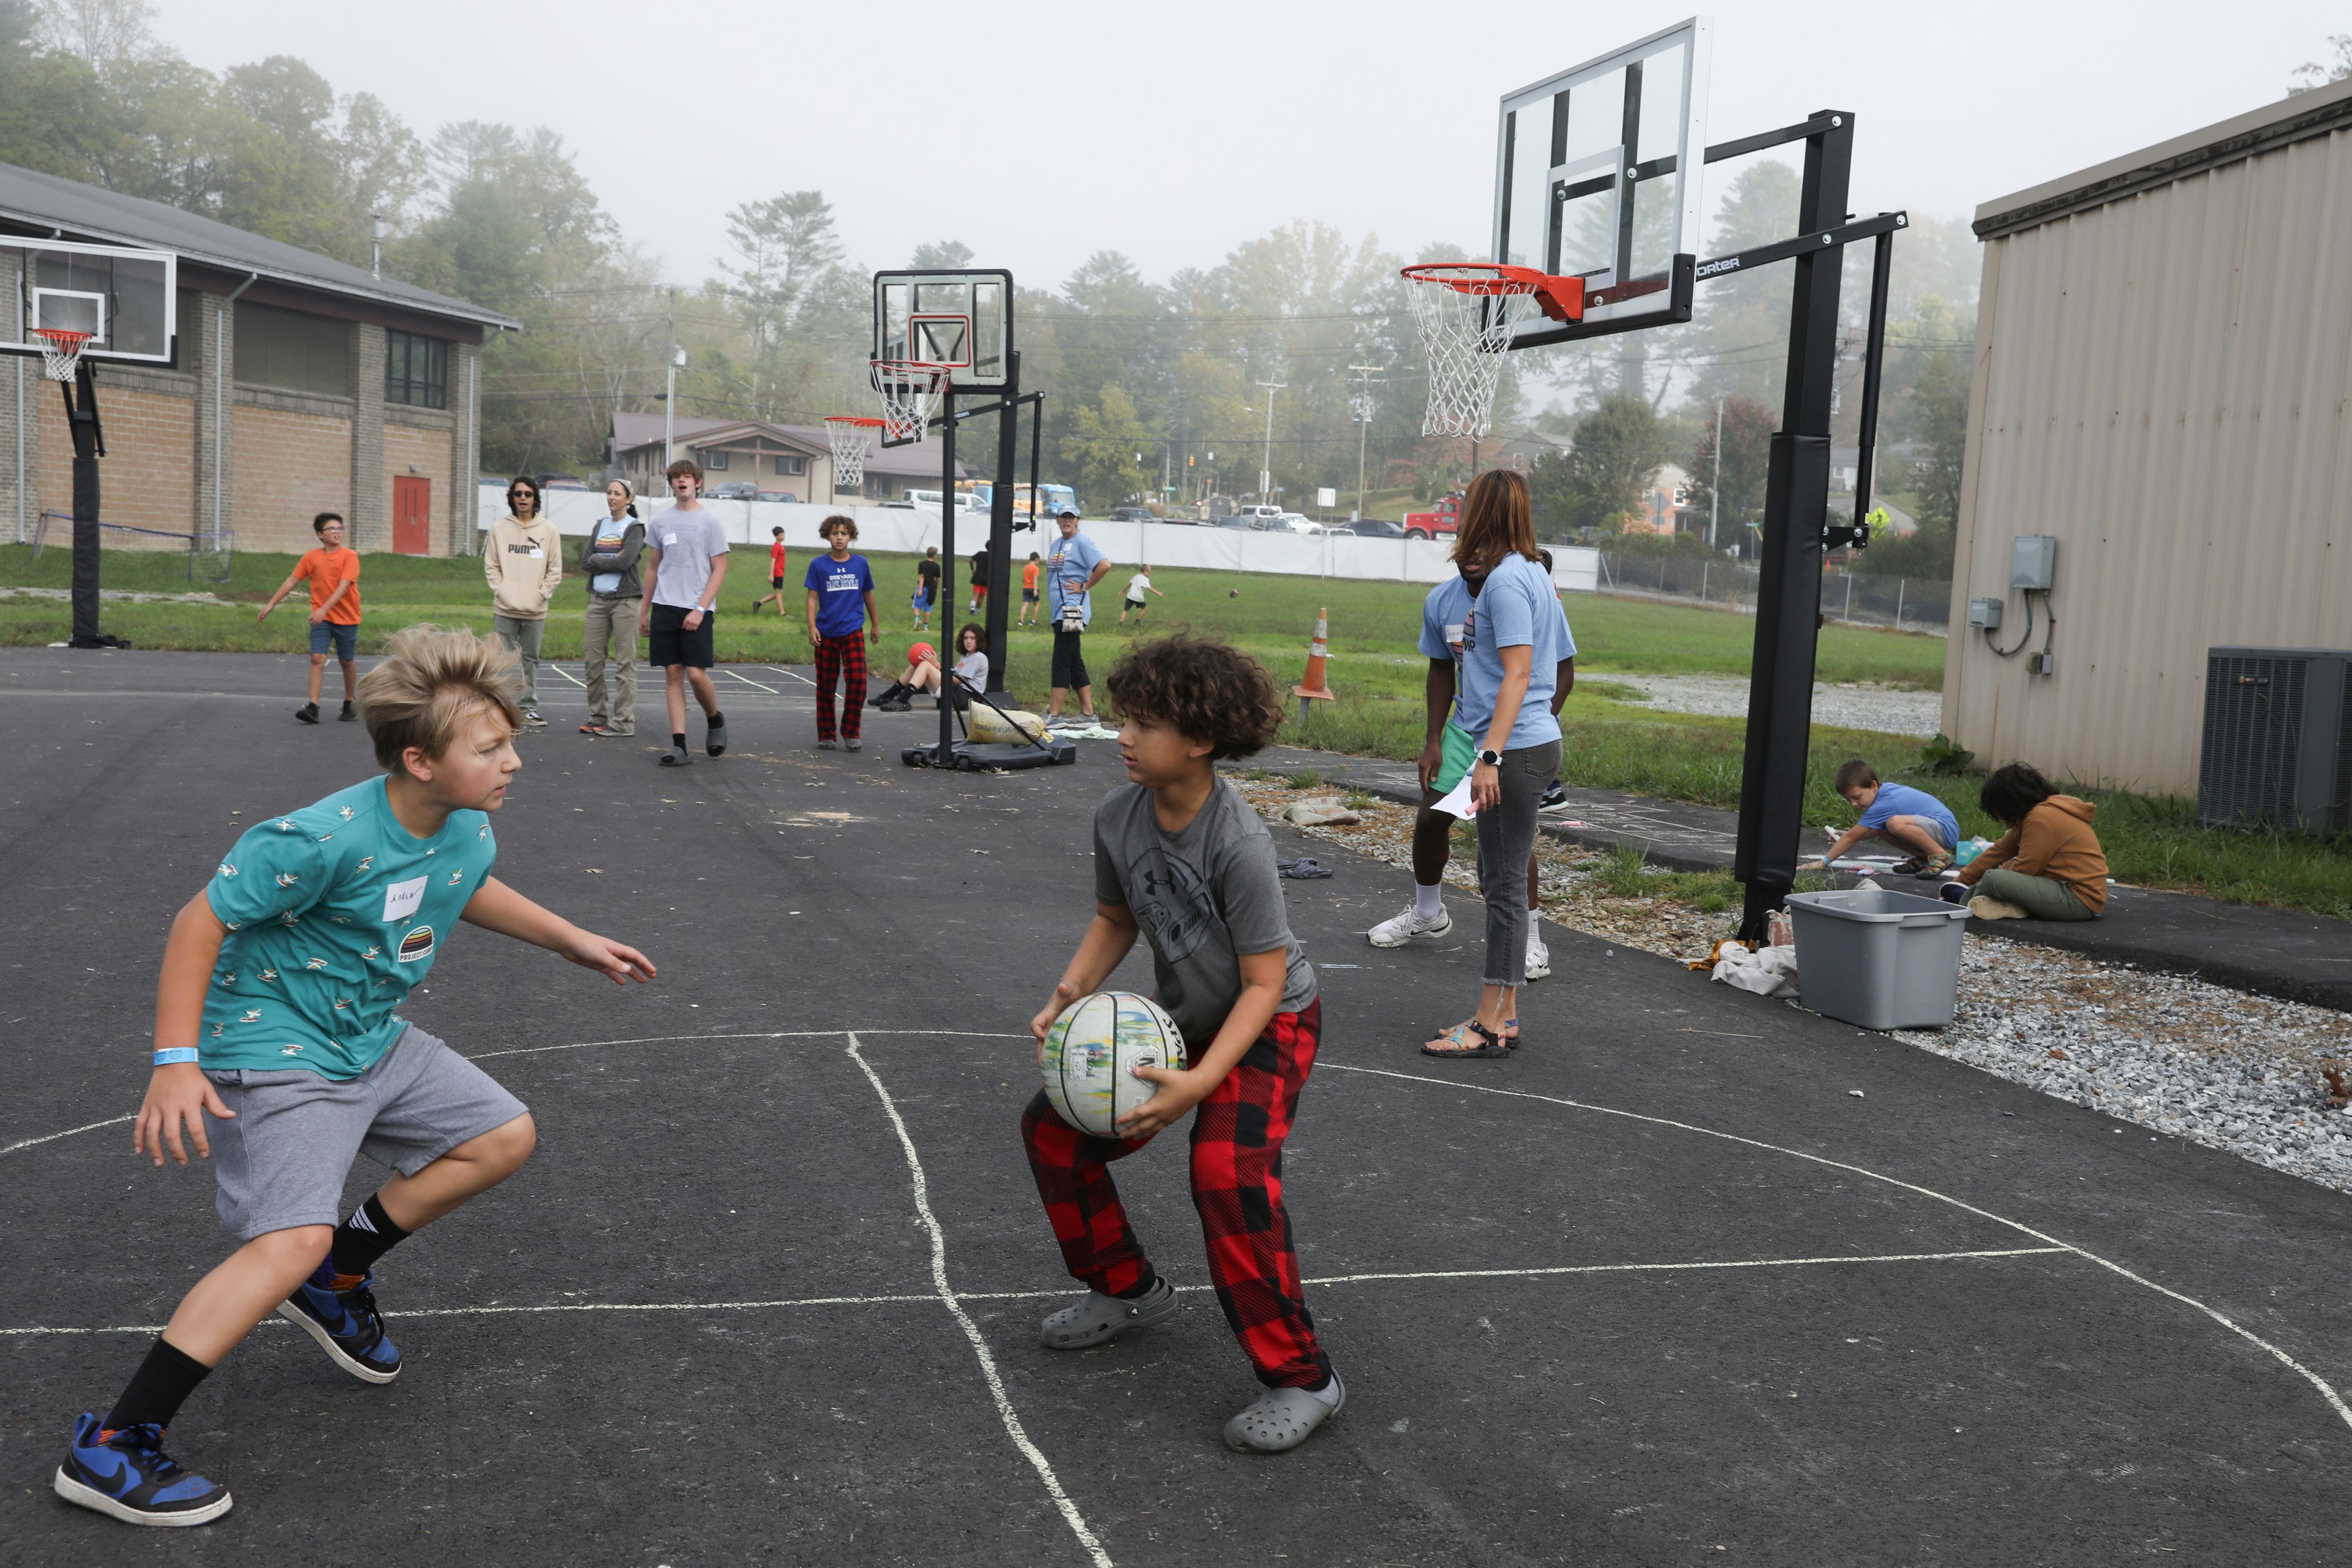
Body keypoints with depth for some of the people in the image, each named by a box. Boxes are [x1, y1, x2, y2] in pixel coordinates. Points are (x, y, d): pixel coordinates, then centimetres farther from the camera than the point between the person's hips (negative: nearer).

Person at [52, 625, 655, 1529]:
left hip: (375, 1043, 9)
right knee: (294, 1239, -24)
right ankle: (110, 1449, -14)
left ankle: (335, 1280, 24)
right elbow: (203, 920, -22)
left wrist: (573, 941, 24)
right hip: (273, 1054, -9)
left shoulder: (468, 829, -5)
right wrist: (176, 1062, -25)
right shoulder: (324, 840, -30)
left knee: (505, 1138, 10)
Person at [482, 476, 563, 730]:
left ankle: (529, 708, 11)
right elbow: (491, 566, 5)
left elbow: (555, 570, 3)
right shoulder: (499, 528, 3)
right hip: (505, 609, 0)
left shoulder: (549, 530, 2)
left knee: (531, 659, 7)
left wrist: (541, 595, -6)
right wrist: (501, 591, -6)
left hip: (536, 610, 0)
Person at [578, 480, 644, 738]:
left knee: (625, 663, -6)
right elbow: (585, 562, 8)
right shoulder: (601, 526, 16)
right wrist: (611, 561, -6)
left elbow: (625, 562, -16)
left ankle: (623, 722, -4)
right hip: (598, 599, 6)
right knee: (592, 659, 4)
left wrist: (597, 560, -4)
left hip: (625, 600, -6)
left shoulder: (634, 528, -2)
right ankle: (598, 717, 13)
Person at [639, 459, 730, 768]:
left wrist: (700, 609, -12)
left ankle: (715, 719, 19)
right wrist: (645, 611, 14)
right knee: (673, 674, 1)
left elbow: (720, 571, -3)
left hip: (697, 610, -4)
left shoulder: (710, 522, -1)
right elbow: (653, 569, 18)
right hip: (664, 607, 4)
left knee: (696, 673, -10)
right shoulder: (660, 522, 11)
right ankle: (679, 745, 2)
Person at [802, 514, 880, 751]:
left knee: (857, 679, -13)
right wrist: (812, 627, -11)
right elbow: (812, 598, -2)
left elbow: (868, 596, 15)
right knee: (826, 685, 7)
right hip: (826, 633, 0)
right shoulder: (818, 565, -1)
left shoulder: (861, 564, 4)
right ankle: (826, 735, 18)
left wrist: (876, 626, 20)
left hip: (853, 631, 0)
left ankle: (851, 733, 0)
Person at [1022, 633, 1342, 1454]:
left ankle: (1302, 1378, -12)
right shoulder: (1117, 815, -11)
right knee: (1053, 1126, 5)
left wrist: (1198, 1082, -35)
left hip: (1269, 1025, -7)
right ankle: (1129, 1290, 26)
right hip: (1180, 1018, 8)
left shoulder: (1239, 844, -31)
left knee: (1228, 1175, -28)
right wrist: (1067, 998, -10)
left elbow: (1263, 984, -25)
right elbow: (1116, 919, 7)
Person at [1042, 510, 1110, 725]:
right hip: (1059, 612, 9)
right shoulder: (1057, 544, 18)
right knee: (1074, 662, 11)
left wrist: (1085, 586, -15)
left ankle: (1054, 714, -9)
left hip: (1072, 611, -9)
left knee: (1062, 661, -10)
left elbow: (1104, 565, -20)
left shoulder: (1082, 542, -8)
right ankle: (1087, 713, 15)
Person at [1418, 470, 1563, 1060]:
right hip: (1529, 744, 10)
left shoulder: (1506, 580, -14)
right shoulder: (1528, 574, 14)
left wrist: (1491, 755, -23)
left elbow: (1517, 675, -20)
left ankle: (1493, 1026, 0)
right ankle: (1501, 1013, 22)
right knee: (1499, 879, 15)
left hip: (1517, 749, -10)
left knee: (1505, 884, -6)